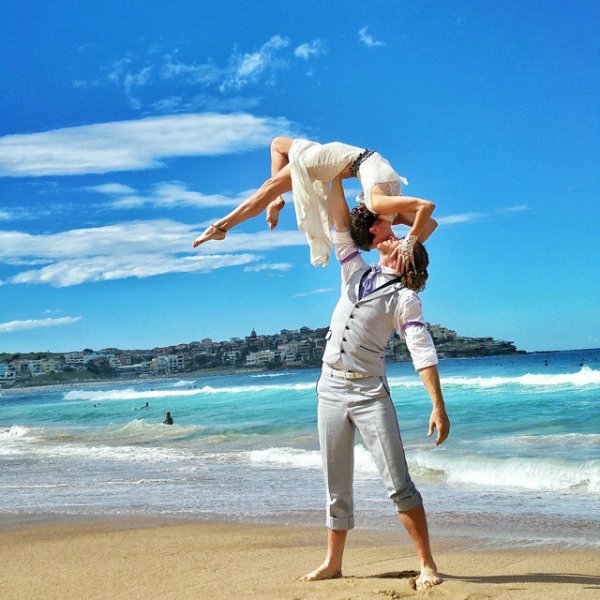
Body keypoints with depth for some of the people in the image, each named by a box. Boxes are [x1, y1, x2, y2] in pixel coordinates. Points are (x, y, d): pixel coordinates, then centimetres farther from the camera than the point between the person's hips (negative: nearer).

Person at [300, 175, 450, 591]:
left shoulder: (405, 298, -3)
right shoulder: (357, 274, 12)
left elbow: (423, 353, -11)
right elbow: (342, 222, 14)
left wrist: (439, 407, -19)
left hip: (370, 393, -5)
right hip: (331, 389, 5)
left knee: (398, 483, -8)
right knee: (337, 486, 11)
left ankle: (427, 565, -2)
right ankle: (333, 563, 20)